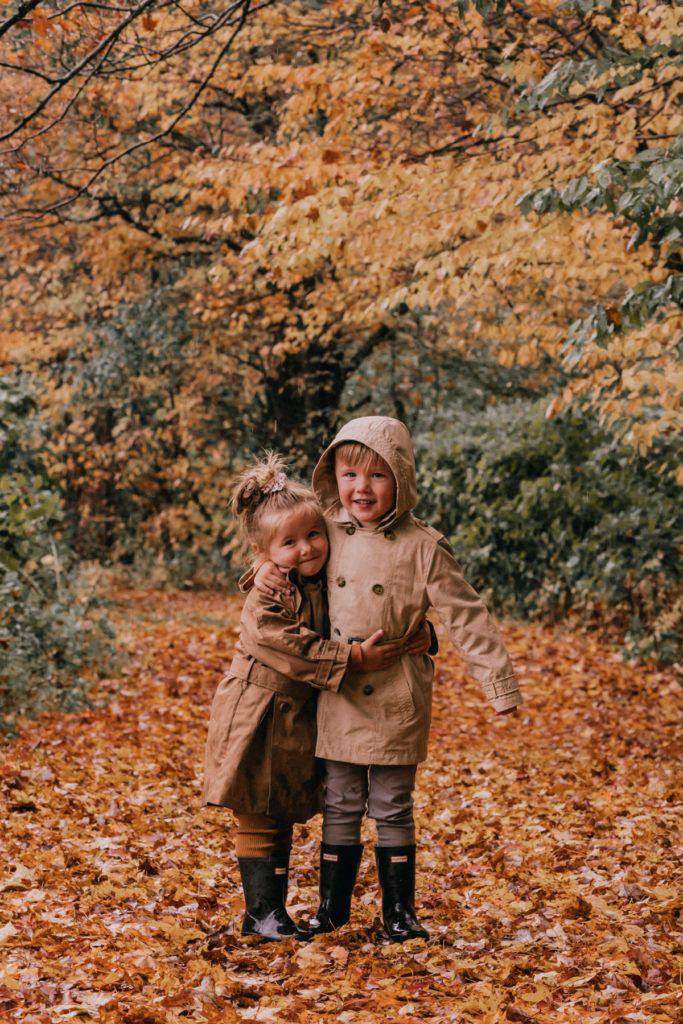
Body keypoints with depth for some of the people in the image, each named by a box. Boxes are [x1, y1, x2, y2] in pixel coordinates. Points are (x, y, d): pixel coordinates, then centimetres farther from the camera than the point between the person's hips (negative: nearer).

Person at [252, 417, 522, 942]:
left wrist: (500, 682, -12)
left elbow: (465, 617, -8)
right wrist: (267, 571, -3)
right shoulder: (328, 535, 2)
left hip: (395, 702, -3)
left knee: (393, 810, 7)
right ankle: (333, 905, 23)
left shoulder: (424, 547, -9)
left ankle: (400, 910, 19)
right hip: (337, 700, 3)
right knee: (340, 807, 11)